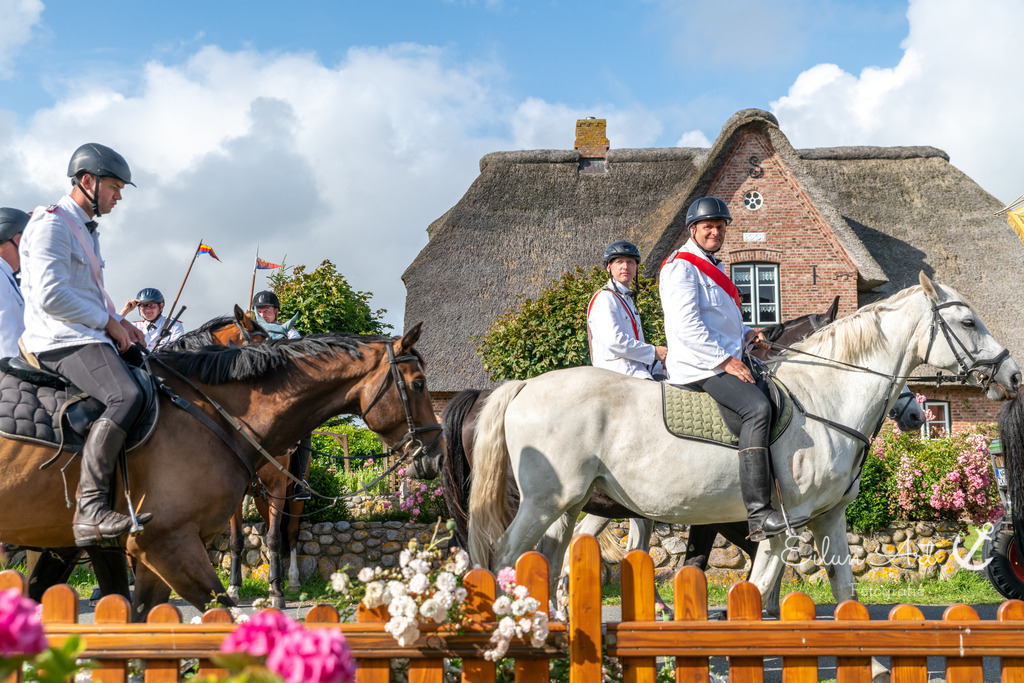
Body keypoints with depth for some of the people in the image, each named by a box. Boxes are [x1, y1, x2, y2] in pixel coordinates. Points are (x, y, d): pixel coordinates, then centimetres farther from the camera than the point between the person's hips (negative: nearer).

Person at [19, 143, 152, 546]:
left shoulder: (87, 230, 24)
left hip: (90, 335, 11)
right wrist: (109, 323, -12)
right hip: (61, 341, -11)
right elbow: (51, 296, -19)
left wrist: (119, 322, 14)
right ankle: (90, 510, -38)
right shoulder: (51, 225, -8)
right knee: (126, 396, -32)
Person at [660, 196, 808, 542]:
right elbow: (687, 324, -19)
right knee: (757, 408, -30)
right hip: (699, 365, -11)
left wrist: (745, 334, 14)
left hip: (723, 361, 11)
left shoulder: (712, 268, 25)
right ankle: (758, 513, -36)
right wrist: (724, 360, -21)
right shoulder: (682, 266, -7)